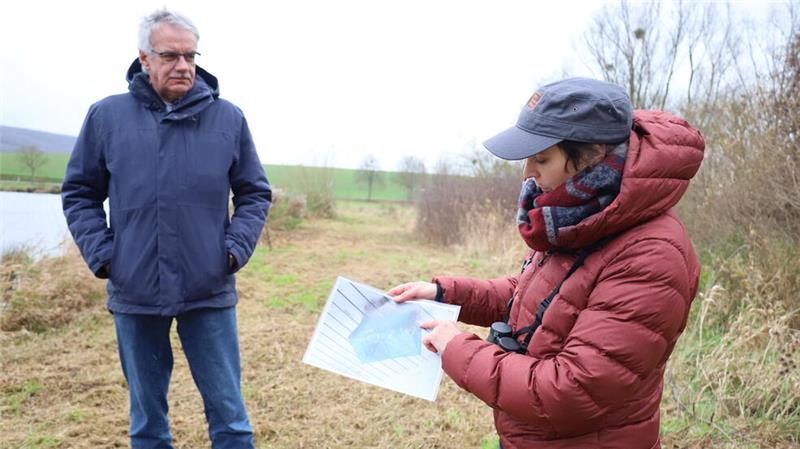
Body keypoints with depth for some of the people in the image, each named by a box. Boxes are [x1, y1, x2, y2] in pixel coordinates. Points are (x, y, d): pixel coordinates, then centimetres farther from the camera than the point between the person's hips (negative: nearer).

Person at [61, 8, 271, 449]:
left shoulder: (228, 118, 0)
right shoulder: (106, 116, 1)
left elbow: (255, 194, 7)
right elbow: (79, 194, 8)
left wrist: (236, 248, -6)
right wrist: (102, 254, -4)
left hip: (209, 293, -1)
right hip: (134, 292, 1)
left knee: (228, 413, 7)